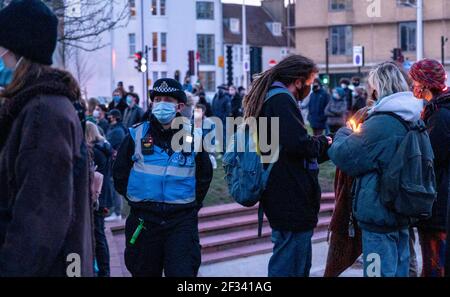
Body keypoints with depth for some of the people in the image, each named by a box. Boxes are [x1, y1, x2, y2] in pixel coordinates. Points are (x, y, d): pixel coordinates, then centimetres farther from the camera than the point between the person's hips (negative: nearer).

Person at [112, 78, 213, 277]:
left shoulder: (193, 136, 3)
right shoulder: (136, 135, 3)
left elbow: (205, 175, 13)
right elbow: (120, 174, 11)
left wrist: (192, 205, 8)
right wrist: (138, 201, 9)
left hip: (182, 221, -1)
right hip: (143, 221, 1)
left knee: (183, 272, -9)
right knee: (144, 273, 11)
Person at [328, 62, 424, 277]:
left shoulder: (380, 124, -22)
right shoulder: (411, 119, 7)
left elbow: (345, 156, -16)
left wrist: (342, 135, 3)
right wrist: (354, 135, 14)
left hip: (379, 213, -9)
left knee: (381, 272, -1)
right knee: (399, 268, 18)